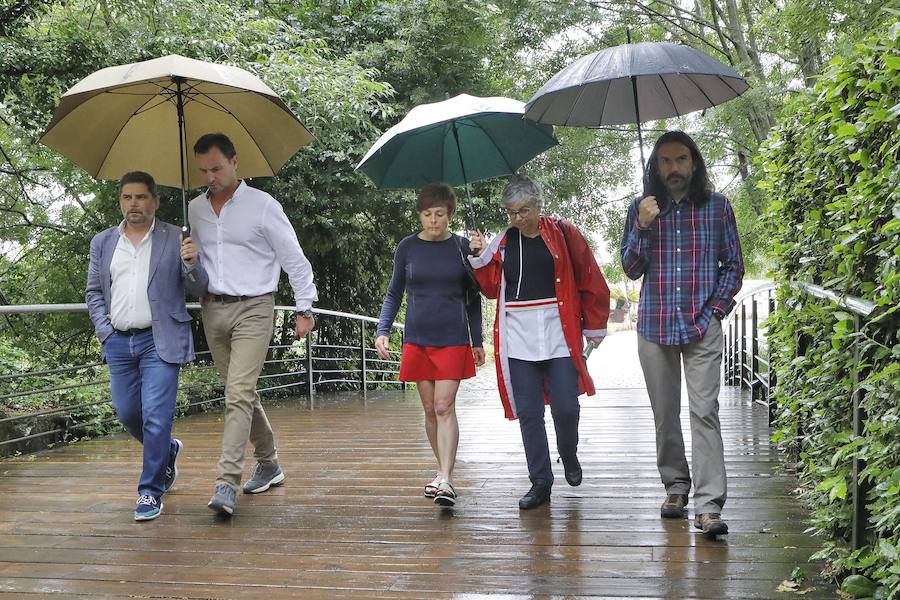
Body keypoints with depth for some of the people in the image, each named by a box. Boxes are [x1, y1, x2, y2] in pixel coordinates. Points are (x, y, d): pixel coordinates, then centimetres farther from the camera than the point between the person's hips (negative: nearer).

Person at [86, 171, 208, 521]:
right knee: (127, 414, 13)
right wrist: (104, 330, 3)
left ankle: (151, 491, 3)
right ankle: (168, 451, 40)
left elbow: (198, 289, 0)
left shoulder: (175, 240, 0)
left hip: (160, 340, -4)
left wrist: (192, 264, -21)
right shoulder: (103, 242, 11)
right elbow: (94, 292, 16)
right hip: (118, 343, 5)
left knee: (156, 416, -9)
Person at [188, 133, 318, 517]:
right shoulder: (196, 209, 11)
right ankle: (269, 464, 28)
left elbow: (294, 259, -2)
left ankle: (226, 483, -19)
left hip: (253, 309, -6)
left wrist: (304, 309, -3)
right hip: (213, 310, 6)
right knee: (243, 394, 13)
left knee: (238, 394, -15)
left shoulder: (262, 205, -4)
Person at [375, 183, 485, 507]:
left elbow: (473, 297, 9)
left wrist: (477, 341, 10)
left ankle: (445, 479, -14)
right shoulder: (407, 247, 3)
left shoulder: (462, 247, 2)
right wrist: (382, 331, -4)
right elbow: (394, 293, 9)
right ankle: (444, 471, 21)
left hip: (453, 339, -2)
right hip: (417, 339, 2)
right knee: (430, 410, 8)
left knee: (444, 407, -11)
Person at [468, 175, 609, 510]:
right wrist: (481, 258, 0)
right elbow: (493, 288, 15)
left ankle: (569, 456, 26)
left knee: (565, 407, -6)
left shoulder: (562, 233, 1)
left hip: (558, 334, -3)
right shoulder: (503, 242, 12)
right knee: (528, 412, 3)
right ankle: (540, 482, 13)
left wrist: (594, 327, 2)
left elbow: (591, 282, 2)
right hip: (517, 336, 3)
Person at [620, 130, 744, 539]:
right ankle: (676, 485, 24)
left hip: (702, 326, -2)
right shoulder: (642, 209, 7)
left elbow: (734, 265, 8)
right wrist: (642, 226, -11)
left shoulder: (717, 207, 4)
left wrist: (716, 309, -3)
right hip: (654, 326, 2)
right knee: (665, 413, 9)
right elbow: (631, 269, 3)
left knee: (704, 411, -10)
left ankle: (709, 505, -11)